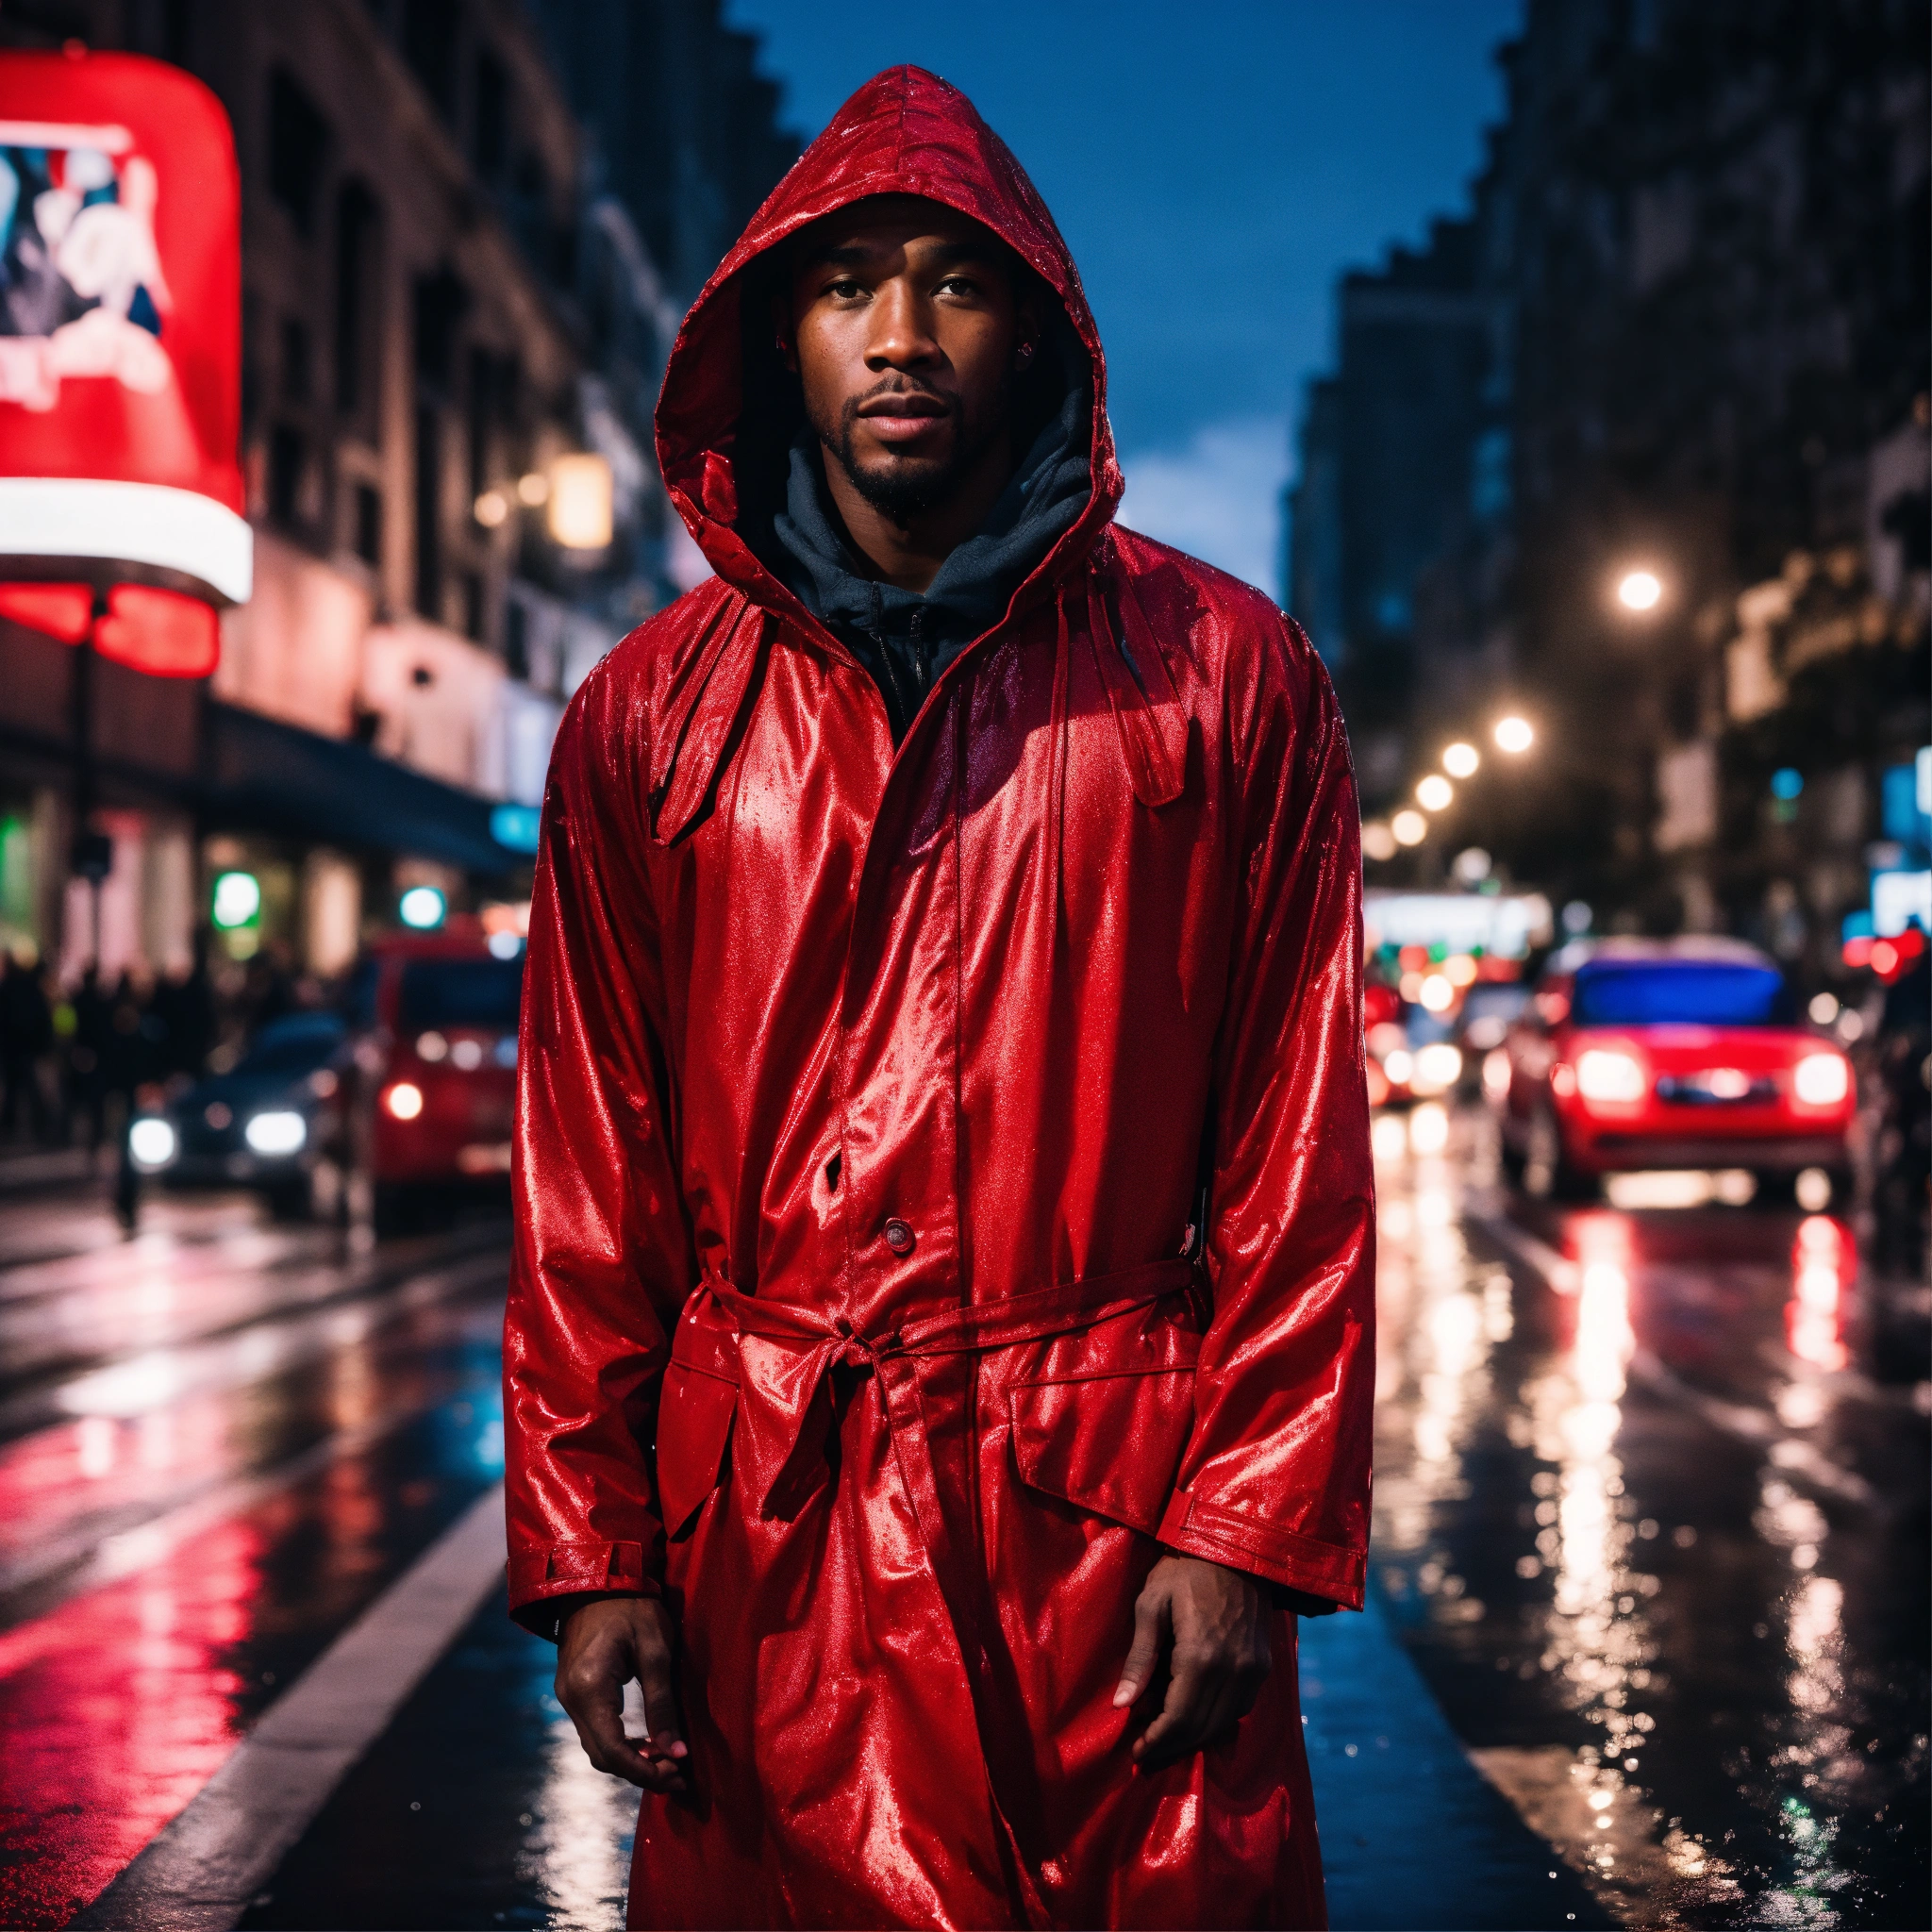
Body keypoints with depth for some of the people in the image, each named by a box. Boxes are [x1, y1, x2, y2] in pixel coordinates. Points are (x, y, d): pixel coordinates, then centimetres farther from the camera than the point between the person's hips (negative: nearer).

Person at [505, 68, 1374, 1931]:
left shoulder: (1223, 675, 4)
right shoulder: (652, 713, 8)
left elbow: (1301, 1140, 0)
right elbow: (587, 1166, 7)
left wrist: (1251, 1524, -8)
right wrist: (589, 1547, 0)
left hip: (1120, 1525, -1)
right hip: (763, 1544, 1)